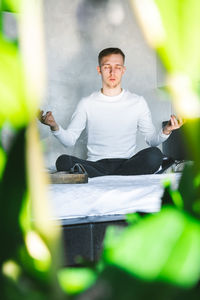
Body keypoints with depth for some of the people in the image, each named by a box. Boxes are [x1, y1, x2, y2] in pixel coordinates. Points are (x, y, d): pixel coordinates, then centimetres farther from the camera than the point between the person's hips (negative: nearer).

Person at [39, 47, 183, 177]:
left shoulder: (138, 102, 11)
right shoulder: (87, 103, 9)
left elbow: (152, 140, 11)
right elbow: (69, 140, 6)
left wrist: (165, 131, -10)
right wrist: (55, 127, -13)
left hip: (127, 164, 1)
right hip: (95, 165, -1)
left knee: (155, 154, -31)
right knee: (63, 161, -30)